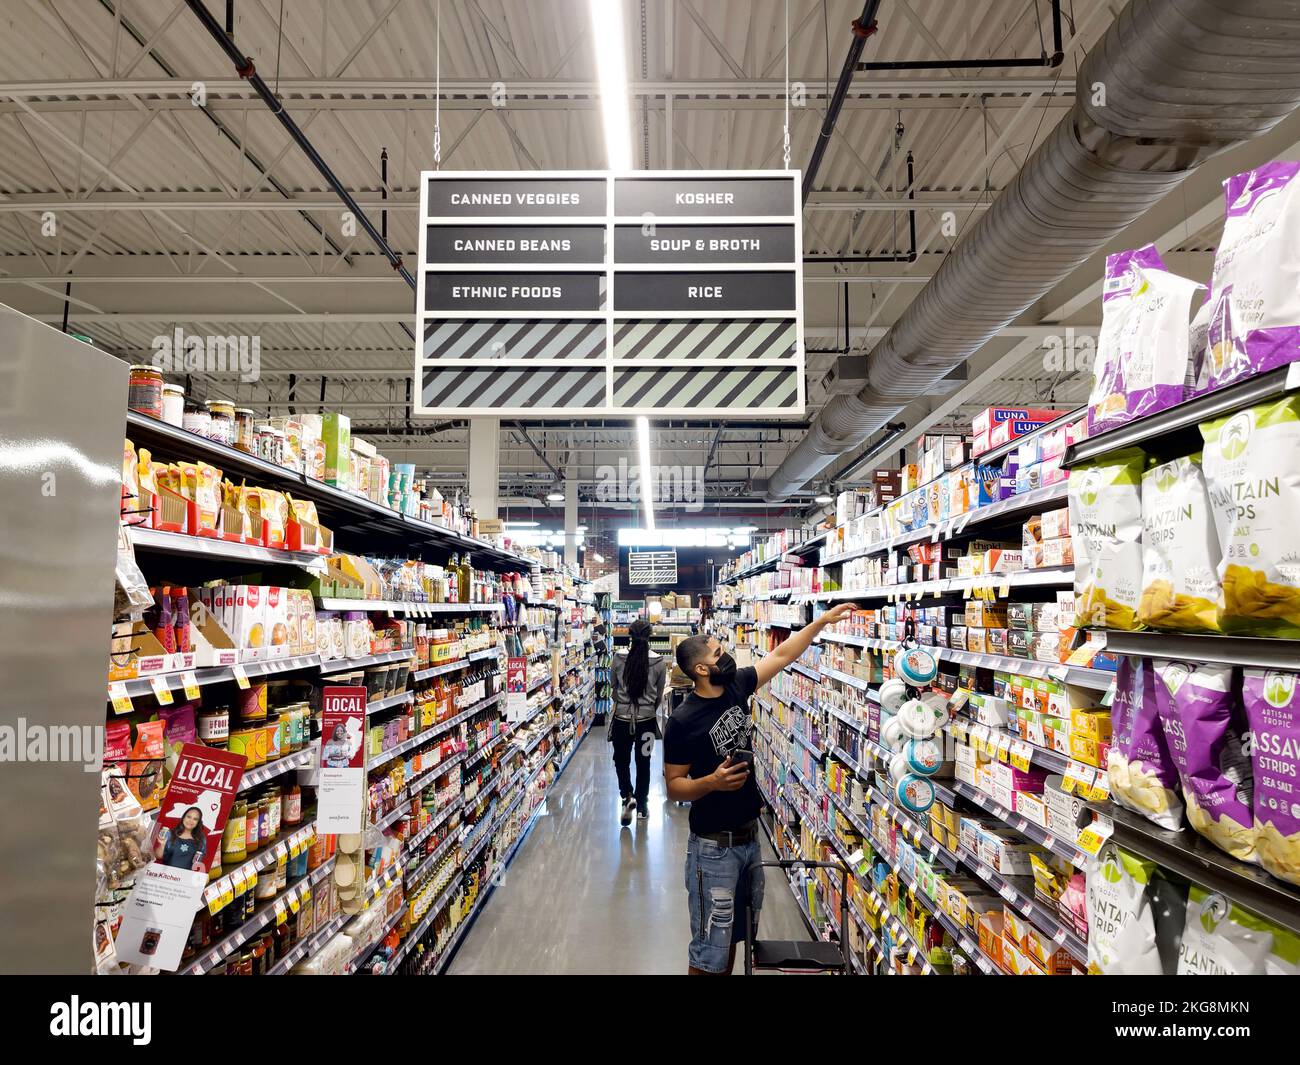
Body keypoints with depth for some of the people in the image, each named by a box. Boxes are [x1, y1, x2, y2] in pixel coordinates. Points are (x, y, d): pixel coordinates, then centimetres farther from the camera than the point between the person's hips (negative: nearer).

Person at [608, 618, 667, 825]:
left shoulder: (619, 658, -10)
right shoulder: (660, 662, -10)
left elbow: (614, 686, 4)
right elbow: (659, 695, 1)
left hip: (621, 718, 0)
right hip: (647, 720, 1)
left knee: (621, 760, 18)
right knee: (643, 763, 16)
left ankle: (627, 796, -1)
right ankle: (641, 806, 26)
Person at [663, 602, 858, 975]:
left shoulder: (735, 687, -2)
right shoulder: (683, 721, -19)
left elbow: (780, 655, 6)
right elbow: (674, 786, -13)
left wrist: (823, 620, 6)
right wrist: (711, 782, -31)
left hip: (750, 835, 7)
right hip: (714, 846, -7)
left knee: (735, 934, 21)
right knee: (710, 950, 2)